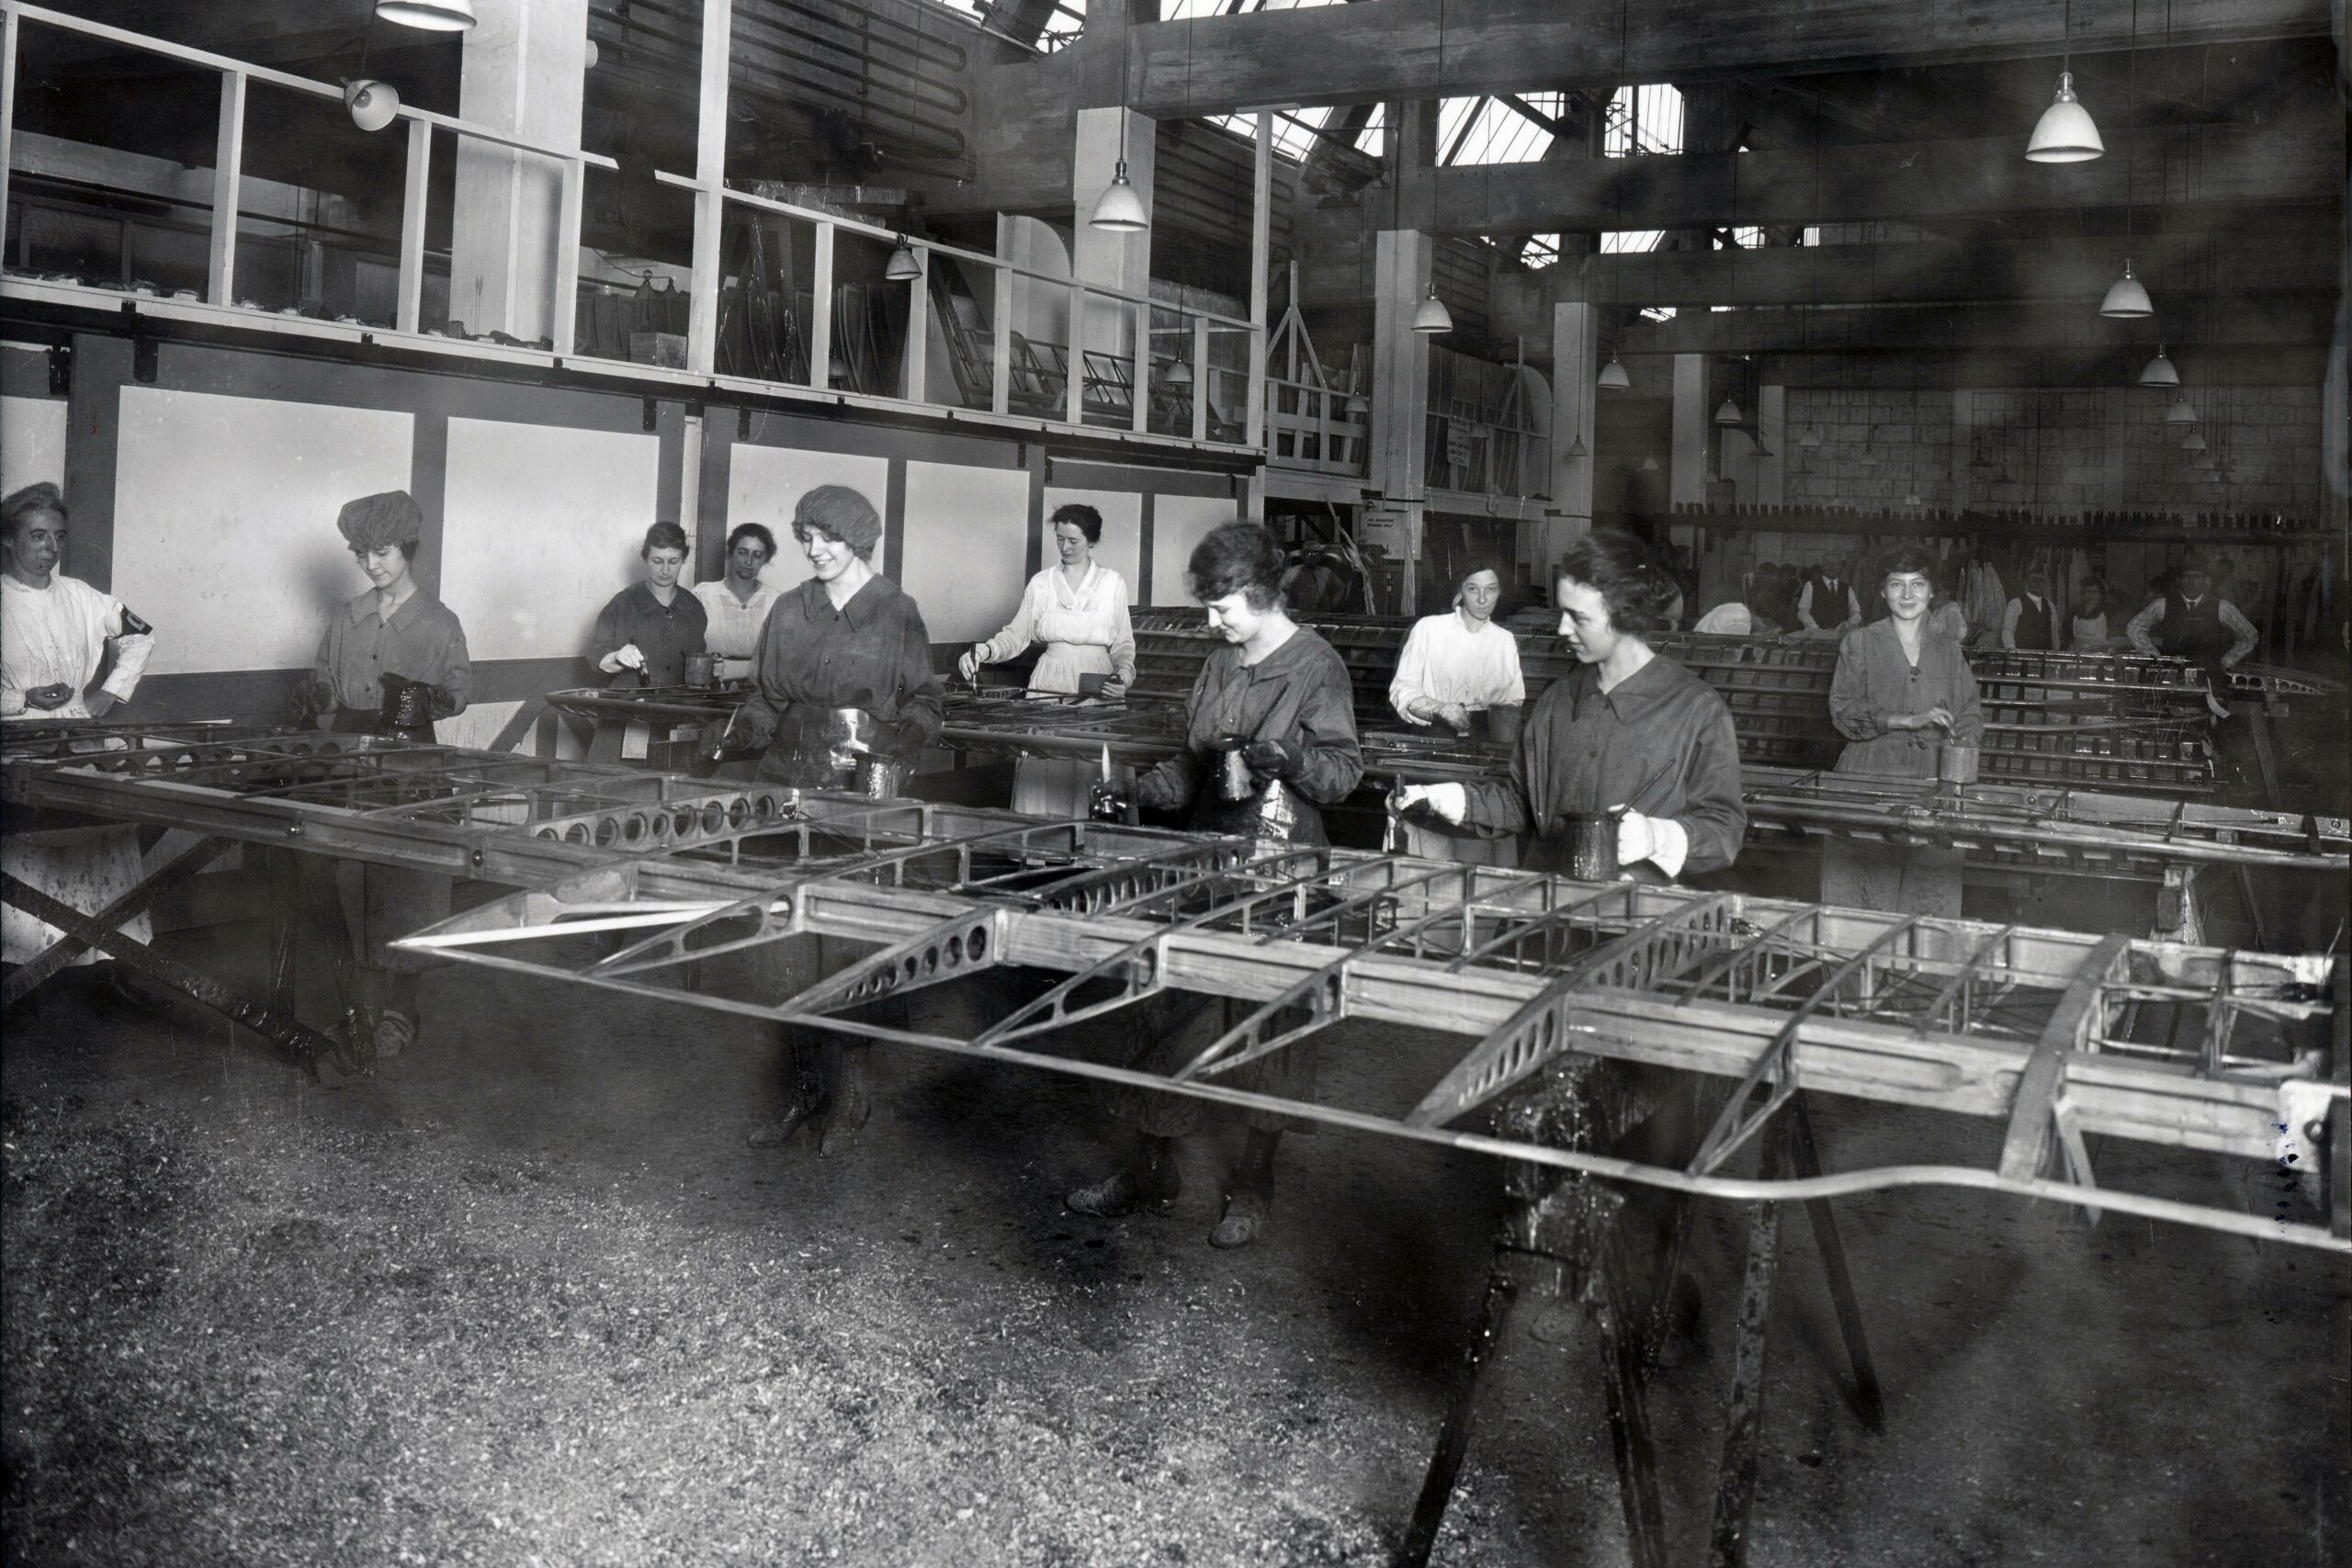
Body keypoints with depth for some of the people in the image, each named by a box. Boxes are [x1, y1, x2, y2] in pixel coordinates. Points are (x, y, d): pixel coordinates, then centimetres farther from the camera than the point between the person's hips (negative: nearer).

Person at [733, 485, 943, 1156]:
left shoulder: (896, 614, -1)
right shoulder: (789, 612, 11)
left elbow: (924, 706, 0)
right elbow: (766, 696, 18)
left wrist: (880, 741, -17)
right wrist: (742, 727, -1)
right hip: (785, 790, 5)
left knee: (843, 950, -3)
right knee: (788, 949, 6)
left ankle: (849, 1092, 10)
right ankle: (807, 1085, 19)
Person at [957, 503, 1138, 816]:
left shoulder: (1113, 583, 6)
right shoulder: (1041, 583, 8)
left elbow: (1123, 644, 9)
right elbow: (1017, 635, 7)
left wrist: (1123, 675, -9)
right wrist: (984, 651, -11)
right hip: (1049, 684, 1)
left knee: (1090, 775, -6)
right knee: (1042, 775, -4)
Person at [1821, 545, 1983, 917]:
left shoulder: (1949, 651, 14)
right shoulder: (1859, 645, 5)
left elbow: (1970, 716, 12)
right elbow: (1843, 711, -4)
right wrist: (1911, 721, -14)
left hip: (1932, 783, 2)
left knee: (1929, 898, -2)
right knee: (1865, 897, -5)